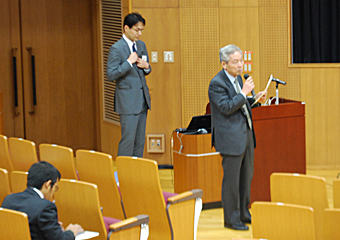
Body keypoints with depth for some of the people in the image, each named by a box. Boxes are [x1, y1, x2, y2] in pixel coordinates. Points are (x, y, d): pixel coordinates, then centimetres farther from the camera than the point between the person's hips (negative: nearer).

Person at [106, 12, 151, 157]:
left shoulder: (141, 45, 12)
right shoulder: (117, 49, -11)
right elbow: (110, 75, -16)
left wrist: (146, 67, 0)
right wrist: (129, 62, -19)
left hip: (142, 100, 8)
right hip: (128, 102, -7)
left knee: (140, 141, 10)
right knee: (128, 140, -8)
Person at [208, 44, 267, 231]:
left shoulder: (237, 78, 12)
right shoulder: (217, 83, -15)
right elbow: (227, 107, -22)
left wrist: (256, 99, 9)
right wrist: (244, 93, -22)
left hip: (245, 134, 9)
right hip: (231, 137, -9)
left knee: (246, 176, 16)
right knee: (231, 179, -2)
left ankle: (243, 214, 28)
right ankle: (231, 219, 7)